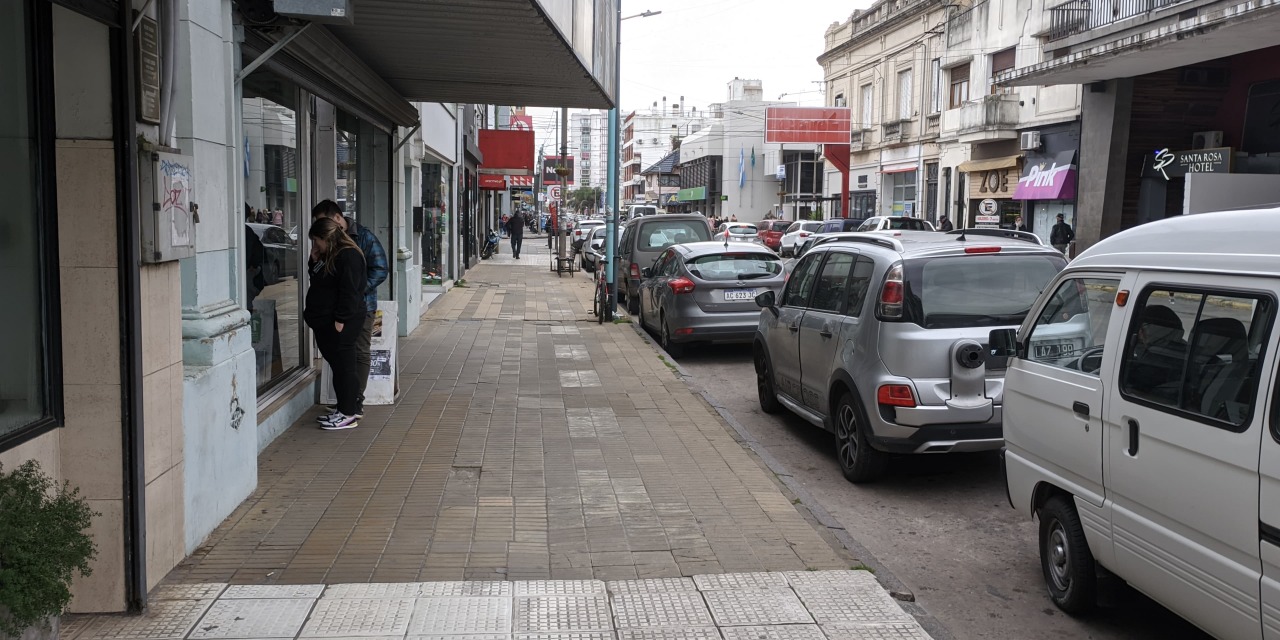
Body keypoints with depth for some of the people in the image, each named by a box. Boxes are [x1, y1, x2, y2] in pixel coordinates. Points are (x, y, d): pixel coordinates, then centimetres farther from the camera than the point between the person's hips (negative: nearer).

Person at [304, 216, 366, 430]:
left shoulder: (348, 256, -16)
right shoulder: (329, 256, 16)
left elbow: (349, 291, -20)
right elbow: (317, 280, 24)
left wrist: (340, 320, -22)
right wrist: (315, 260, 8)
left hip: (340, 324, -10)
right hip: (325, 322, 10)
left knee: (344, 365, -4)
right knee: (337, 365, 14)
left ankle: (348, 414, 2)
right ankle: (344, 409, 23)